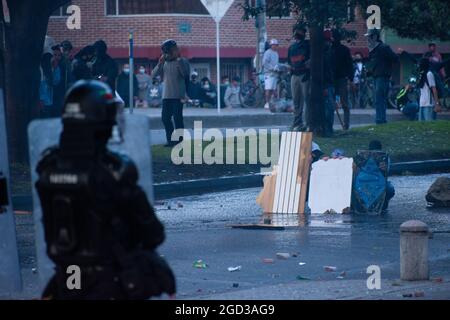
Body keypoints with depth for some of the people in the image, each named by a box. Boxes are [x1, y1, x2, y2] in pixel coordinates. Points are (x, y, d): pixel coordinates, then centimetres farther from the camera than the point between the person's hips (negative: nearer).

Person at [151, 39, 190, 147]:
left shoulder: (182, 62, -2)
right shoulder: (164, 63, 13)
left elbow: (185, 73, -19)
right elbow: (154, 75, 6)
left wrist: (179, 58, -18)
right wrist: (160, 63, -7)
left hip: (178, 96, -6)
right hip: (166, 96, 6)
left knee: (177, 117, -6)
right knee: (165, 118, 5)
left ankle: (180, 140, -1)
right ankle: (171, 139, 14)